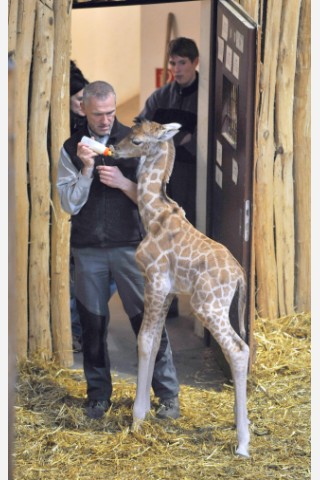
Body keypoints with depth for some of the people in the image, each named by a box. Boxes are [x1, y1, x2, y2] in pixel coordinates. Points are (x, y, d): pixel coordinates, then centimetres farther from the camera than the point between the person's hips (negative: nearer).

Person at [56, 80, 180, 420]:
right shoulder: (71, 149, 5)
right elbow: (69, 204, 1)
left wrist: (123, 183, -16)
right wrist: (86, 170, -13)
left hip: (129, 245, -2)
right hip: (88, 249, 2)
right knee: (92, 323, 7)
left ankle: (168, 393, 4)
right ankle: (98, 394, 21)